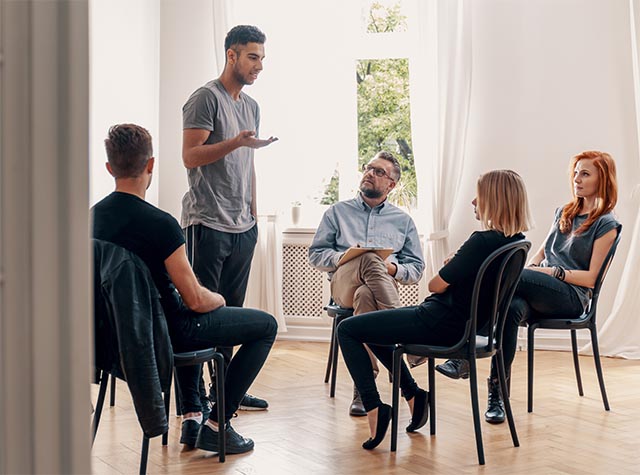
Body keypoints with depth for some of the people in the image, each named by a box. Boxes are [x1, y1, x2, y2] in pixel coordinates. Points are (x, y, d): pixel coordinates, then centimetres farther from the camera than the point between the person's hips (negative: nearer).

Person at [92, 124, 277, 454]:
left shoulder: (94, 216, -3)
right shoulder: (159, 223, -27)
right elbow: (196, 300, -23)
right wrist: (219, 299, 1)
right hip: (163, 332, -8)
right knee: (266, 325, 8)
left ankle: (191, 416, 33)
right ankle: (216, 425, 6)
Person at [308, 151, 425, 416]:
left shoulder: (403, 220, 25)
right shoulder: (338, 212, 24)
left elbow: (416, 268, 20)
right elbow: (315, 255, 18)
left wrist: (394, 269, -4)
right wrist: (341, 258, -5)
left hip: (384, 284, 1)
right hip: (343, 282, 0)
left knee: (365, 295, -41)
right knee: (369, 259, -39)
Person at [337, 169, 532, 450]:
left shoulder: (483, 242, -26)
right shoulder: (515, 241, 1)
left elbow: (436, 285, -15)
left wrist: (445, 269, 3)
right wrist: (452, 267, 4)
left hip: (441, 325, -10)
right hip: (466, 324, 10)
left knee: (347, 330, 0)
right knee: (373, 329, 28)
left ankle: (374, 407, -3)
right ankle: (413, 395, 26)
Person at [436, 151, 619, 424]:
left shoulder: (606, 225, 3)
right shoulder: (564, 212, 25)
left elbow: (591, 278, -3)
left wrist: (553, 271, -12)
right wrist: (531, 269, 5)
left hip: (572, 297, -6)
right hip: (542, 294, 6)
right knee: (513, 307, -33)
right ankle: (497, 393, -34)